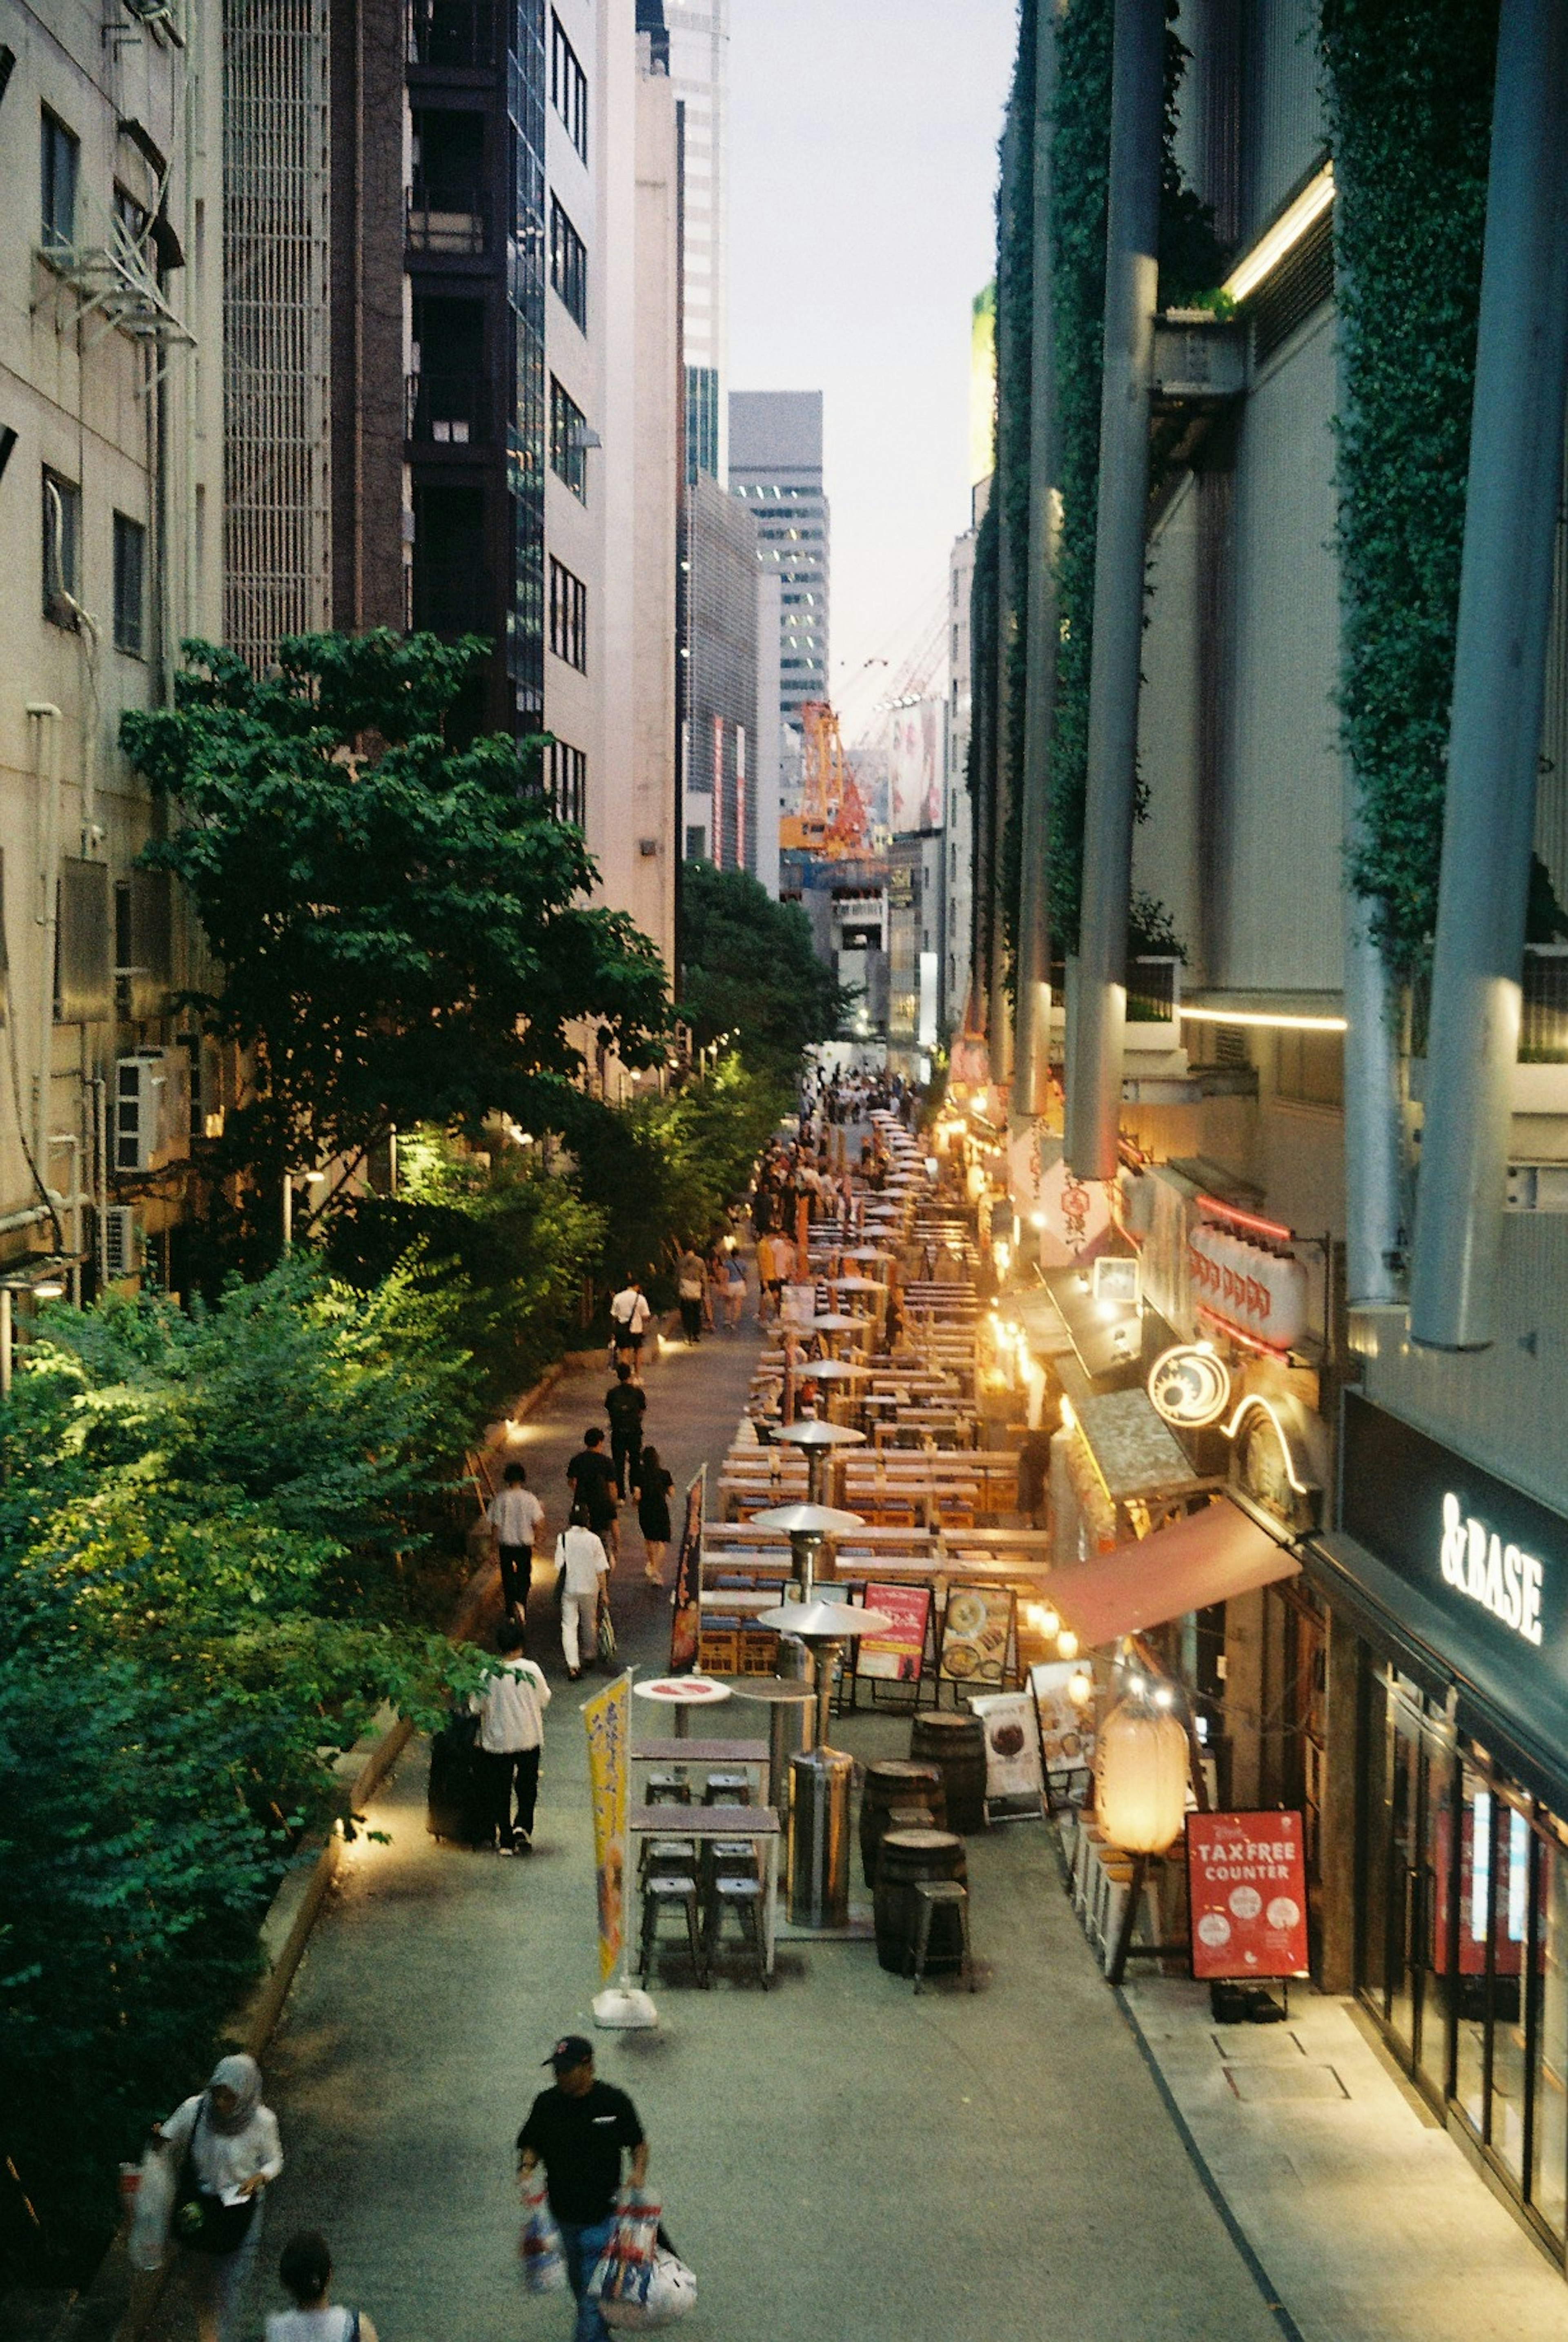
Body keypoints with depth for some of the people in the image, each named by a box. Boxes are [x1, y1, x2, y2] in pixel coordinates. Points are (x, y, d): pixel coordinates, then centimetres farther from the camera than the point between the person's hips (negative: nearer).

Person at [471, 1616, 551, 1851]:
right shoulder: (531, 1670, -13)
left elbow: (476, 1707, -6)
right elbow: (544, 1700, -2)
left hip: (498, 1742, 0)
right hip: (529, 1739, 0)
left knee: (500, 1790, 12)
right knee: (527, 1787, 18)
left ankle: (505, 1840, 15)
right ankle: (523, 1827, 1)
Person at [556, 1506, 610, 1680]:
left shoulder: (563, 1539, -11)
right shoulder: (594, 1540, -10)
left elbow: (560, 1566, -11)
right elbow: (601, 1570, -8)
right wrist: (603, 1591, 1)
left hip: (569, 1588, -1)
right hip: (590, 1588, 1)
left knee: (569, 1625, 2)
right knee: (590, 1623, 21)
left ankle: (573, 1664, -12)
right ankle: (588, 1657, 38)